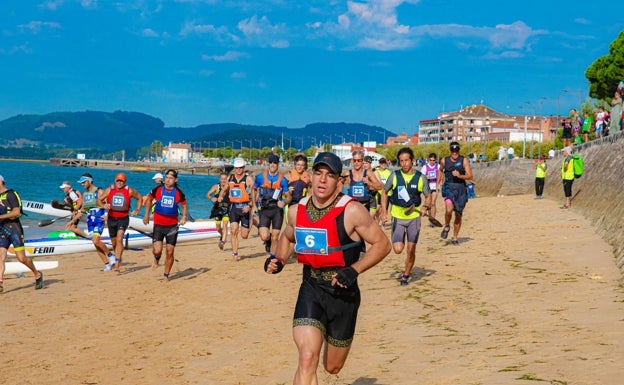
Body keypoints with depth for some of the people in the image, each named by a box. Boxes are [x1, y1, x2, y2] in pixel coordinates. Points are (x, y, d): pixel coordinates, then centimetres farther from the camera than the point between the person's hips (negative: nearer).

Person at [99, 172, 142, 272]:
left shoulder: (129, 191, -3)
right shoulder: (109, 190, 0)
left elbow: (140, 198, 13)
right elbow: (99, 200, 3)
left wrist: (138, 209, 3)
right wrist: (104, 205, -18)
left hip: (123, 218, -3)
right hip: (111, 218, 3)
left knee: (119, 239, -21)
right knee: (114, 242, 14)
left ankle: (117, 263, -25)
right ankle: (119, 259, 39)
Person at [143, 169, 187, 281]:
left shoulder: (178, 192, -5)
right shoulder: (158, 189, -6)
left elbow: (184, 205, 9)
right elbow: (149, 199, 12)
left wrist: (184, 217, -7)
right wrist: (146, 214, 13)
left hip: (172, 226, 1)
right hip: (158, 225, -1)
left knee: (170, 252, 2)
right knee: (157, 250, -13)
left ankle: (166, 275, 20)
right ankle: (156, 259, 25)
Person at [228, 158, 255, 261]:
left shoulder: (248, 179, -6)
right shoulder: (230, 178, 8)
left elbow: (254, 194, -11)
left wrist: (250, 206, -24)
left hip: (245, 207, -3)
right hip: (234, 207, 3)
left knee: (244, 235, 2)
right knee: (233, 230, -12)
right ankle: (235, 253, -6)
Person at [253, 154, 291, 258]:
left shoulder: (282, 179, 0)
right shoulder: (260, 177, 2)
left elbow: (288, 196, 4)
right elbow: (254, 189, 19)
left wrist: (284, 202, -17)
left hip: (277, 209, 0)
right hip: (264, 209, 0)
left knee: (275, 237, 2)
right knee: (264, 237, -13)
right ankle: (268, 241, 23)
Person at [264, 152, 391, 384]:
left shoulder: (351, 211, -15)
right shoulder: (297, 211, 0)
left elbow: (382, 244, -10)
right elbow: (287, 237, 21)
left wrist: (354, 270, -23)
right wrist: (279, 261, 1)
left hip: (343, 293, -2)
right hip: (310, 289, 2)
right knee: (307, 359, -20)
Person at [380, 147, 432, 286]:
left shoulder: (421, 177, -2)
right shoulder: (394, 176, -2)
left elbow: (428, 196, 7)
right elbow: (384, 193, 10)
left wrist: (425, 207, -15)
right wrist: (384, 212, 1)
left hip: (414, 217, 0)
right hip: (397, 217, 0)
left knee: (411, 250, 2)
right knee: (398, 249, -11)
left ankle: (406, 275, 22)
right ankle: (398, 240, 25)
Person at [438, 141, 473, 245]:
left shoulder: (464, 161, -2)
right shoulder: (444, 161, 4)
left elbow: (470, 176, -7)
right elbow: (440, 170, 26)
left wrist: (459, 175, -22)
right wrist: (438, 183, 23)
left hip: (460, 188, 1)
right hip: (448, 187, 0)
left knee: (458, 215, 7)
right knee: (449, 209, -26)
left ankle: (455, 238, 24)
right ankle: (446, 227, 3)